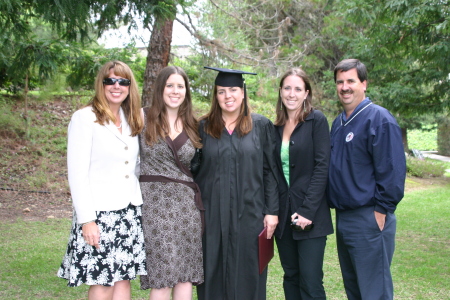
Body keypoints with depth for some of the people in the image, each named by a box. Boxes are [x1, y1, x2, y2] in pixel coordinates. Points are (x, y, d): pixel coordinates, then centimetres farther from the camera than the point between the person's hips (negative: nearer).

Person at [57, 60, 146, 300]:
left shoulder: (132, 120, 12)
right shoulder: (84, 118, -7)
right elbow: (77, 173, -11)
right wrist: (86, 219, -15)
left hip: (130, 212, 6)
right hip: (99, 213, -5)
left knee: (124, 279, 8)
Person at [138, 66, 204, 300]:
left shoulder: (192, 125, 12)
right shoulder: (144, 118, 0)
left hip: (187, 204, 4)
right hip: (155, 203, -4)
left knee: (186, 273, 4)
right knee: (163, 276, -3)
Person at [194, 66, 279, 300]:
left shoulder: (261, 126, 4)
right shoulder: (204, 127, 6)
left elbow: (270, 171, 1)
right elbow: (194, 170, 6)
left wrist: (272, 211, -5)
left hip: (249, 214, -1)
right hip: (212, 216, 1)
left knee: (247, 276, 5)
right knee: (213, 274, 7)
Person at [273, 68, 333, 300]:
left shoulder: (317, 120, -4)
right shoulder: (277, 127, 11)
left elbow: (322, 167, -11)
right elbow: (274, 171, 12)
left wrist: (308, 211, -17)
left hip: (310, 215, -5)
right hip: (283, 214, 5)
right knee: (291, 278, 11)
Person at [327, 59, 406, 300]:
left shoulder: (379, 119, -12)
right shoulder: (338, 122, 13)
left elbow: (392, 171, -16)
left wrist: (381, 211, -16)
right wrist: (335, 207, 11)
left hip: (369, 220, -8)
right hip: (342, 216, 8)